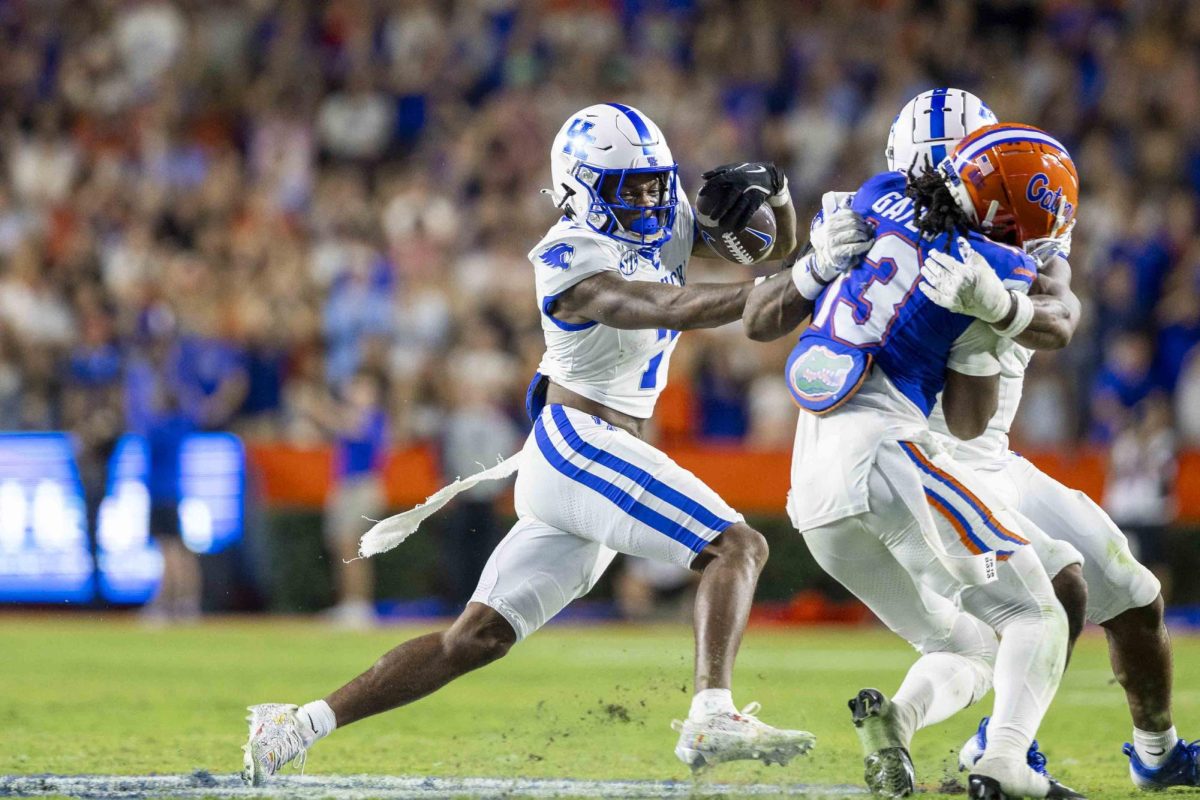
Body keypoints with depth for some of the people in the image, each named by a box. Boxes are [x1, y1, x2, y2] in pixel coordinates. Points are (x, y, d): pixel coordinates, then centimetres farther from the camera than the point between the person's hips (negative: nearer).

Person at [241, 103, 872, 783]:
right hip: (579, 443, -9)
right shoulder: (571, 261, -13)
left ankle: (297, 726, 7)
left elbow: (772, 249, 17)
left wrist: (777, 194, -6)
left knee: (477, 637, 6)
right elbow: (670, 311, -26)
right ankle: (712, 720, -33)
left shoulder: (665, 225, 12)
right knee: (738, 546, -18)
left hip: (592, 460, 9)